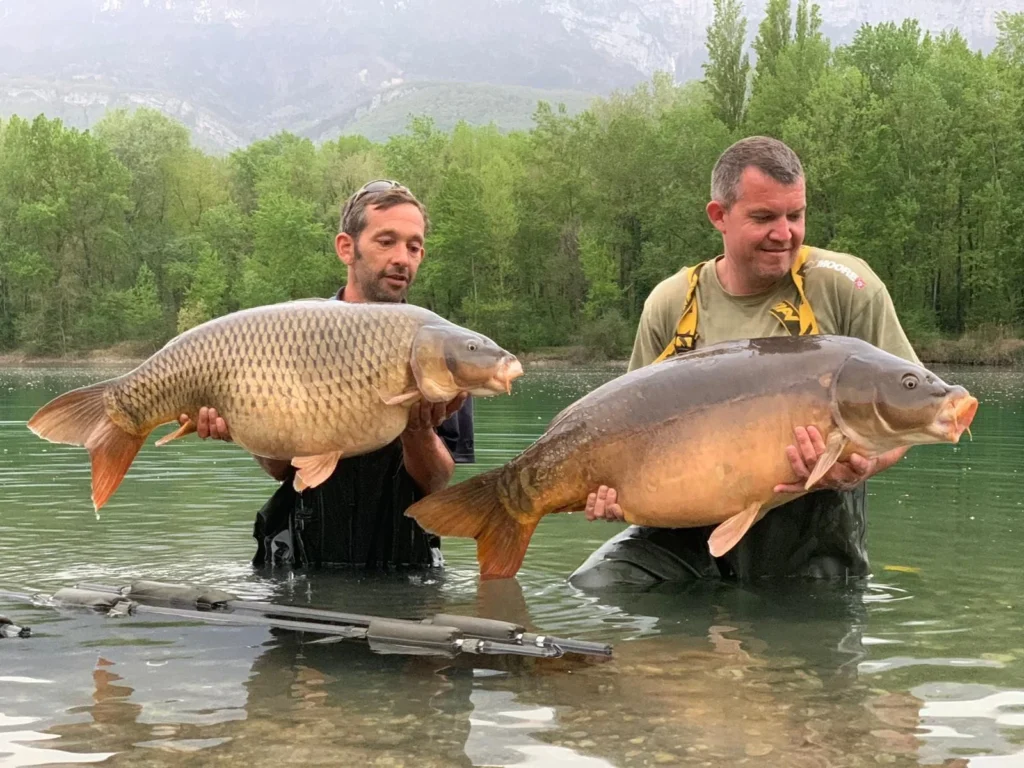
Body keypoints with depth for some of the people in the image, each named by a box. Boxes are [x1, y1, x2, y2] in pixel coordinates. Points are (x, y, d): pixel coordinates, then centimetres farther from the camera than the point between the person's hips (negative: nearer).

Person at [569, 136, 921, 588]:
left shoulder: (844, 287, -4)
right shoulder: (671, 304, 4)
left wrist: (858, 469, -23)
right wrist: (618, 488, -10)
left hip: (807, 533, -1)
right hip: (690, 531, 2)